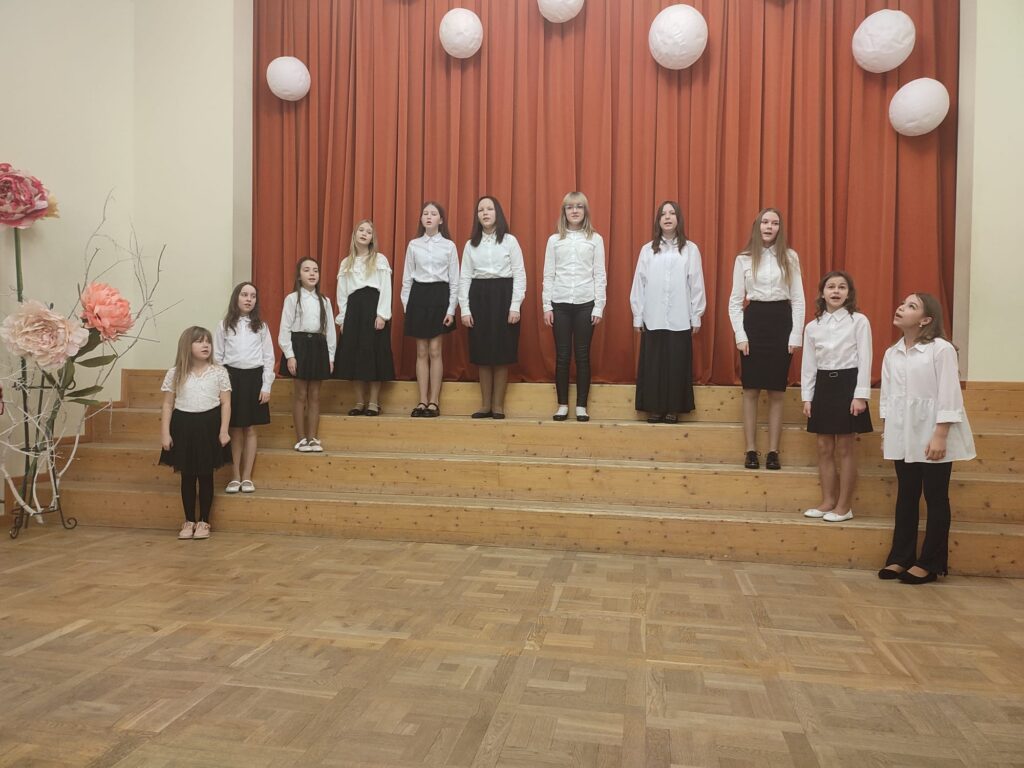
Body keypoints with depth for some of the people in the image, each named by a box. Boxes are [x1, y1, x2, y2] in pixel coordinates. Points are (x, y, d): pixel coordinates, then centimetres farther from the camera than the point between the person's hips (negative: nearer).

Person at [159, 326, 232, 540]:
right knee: (187, 476, 9)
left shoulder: (219, 373, 0)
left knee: (206, 475, 6)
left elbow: (225, 404, 0)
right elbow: (168, 405, 3)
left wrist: (224, 431, -8)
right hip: (183, 425, 1)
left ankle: (204, 522, 17)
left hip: (209, 424, -1)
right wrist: (165, 433, -3)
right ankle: (189, 521, 21)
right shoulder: (175, 374, 2)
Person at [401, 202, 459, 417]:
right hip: (418, 296, 2)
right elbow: (407, 277, 9)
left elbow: (454, 280, 1)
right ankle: (422, 401, 9)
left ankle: (434, 402, 5)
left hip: (440, 295, -2)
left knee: (435, 351, -2)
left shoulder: (449, 246, 2)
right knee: (421, 352, 3)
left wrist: (451, 309, -5)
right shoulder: (413, 245, 7)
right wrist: (405, 303, 2)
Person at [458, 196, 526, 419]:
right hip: (479, 297, 3)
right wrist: (464, 309, -1)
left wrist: (515, 306, -10)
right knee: (482, 354, 5)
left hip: (503, 296, -3)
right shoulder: (471, 244, 9)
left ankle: (498, 406, 9)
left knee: (502, 353, 0)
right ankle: (485, 405, 14)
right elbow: (464, 277, 8)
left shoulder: (510, 241, 1)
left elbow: (519, 274, -2)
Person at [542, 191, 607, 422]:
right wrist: (546, 306, 0)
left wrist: (599, 307, -3)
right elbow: (548, 275, 5)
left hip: (586, 304, -1)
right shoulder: (554, 240, 6)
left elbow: (600, 275, 2)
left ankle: (581, 405, 12)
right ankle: (562, 405, 14)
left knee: (582, 355, 4)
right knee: (562, 355, 5)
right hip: (560, 304, 1)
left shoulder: (595, 239, 3)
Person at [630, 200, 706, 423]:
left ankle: (673, 409, 13)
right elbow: (639, 284, 4)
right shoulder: (647, 250, 4)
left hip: (680, 320, -1)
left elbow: (696, 285, 3)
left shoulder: (691, 249, 2)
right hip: (653, 319, 1)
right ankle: (654, 409, 13)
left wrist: (696, 316, 1)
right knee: (652, 365, 3)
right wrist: (637, 317, 3)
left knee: (677, 365, 3)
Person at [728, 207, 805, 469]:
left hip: (781, 321, 0)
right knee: (751, 390, 1)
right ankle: (751, 450, 9)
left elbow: (798, 299, 3)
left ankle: (773, 451, 11)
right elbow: (735, 301, 4)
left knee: (777, 391, 4)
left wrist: (796, 336, -3)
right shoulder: (744, 259, 4)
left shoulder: (790, 257, 4)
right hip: (754, 321, 0)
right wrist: (740, 335, -5)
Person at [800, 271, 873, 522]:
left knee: (845, 449, 1)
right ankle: (828, 501, 20)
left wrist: (861, 395, -13)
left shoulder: (859, 321, -4)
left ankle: (844, 506, 11)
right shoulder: (812, 326, 7)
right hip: (823, 386, 5)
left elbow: (864, 360, -7)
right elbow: (809, 364, 9)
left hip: (848, 383, -4)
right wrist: (807, 397, 5)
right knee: (824, 448, 9)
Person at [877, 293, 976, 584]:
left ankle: (929, 563, 11)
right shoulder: (891, 353, 9)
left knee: (935, 498, 4)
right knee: (906, 496, 11)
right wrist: (886, 432, 9)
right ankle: (901, 557, 18)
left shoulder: (941, 349, -10)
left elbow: (949, 395, -13)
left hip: (931, 434, -6)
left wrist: (940, 436, -18)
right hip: (903, 435, 6)